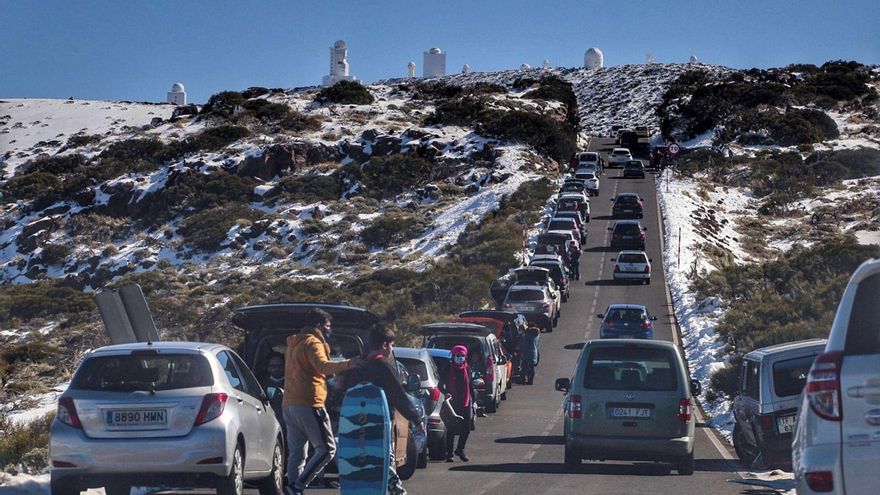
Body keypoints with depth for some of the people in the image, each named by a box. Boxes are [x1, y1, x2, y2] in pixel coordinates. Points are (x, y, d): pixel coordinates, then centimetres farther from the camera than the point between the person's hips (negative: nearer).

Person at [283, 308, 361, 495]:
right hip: (309, 404, -10)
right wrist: (347, 364, -40)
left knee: (297, 452, 8)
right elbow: (322, 366, -26)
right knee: (326, 449, -7)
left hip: (289, 404, 10)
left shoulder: (294, 344, 23)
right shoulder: (312, 343, -7)